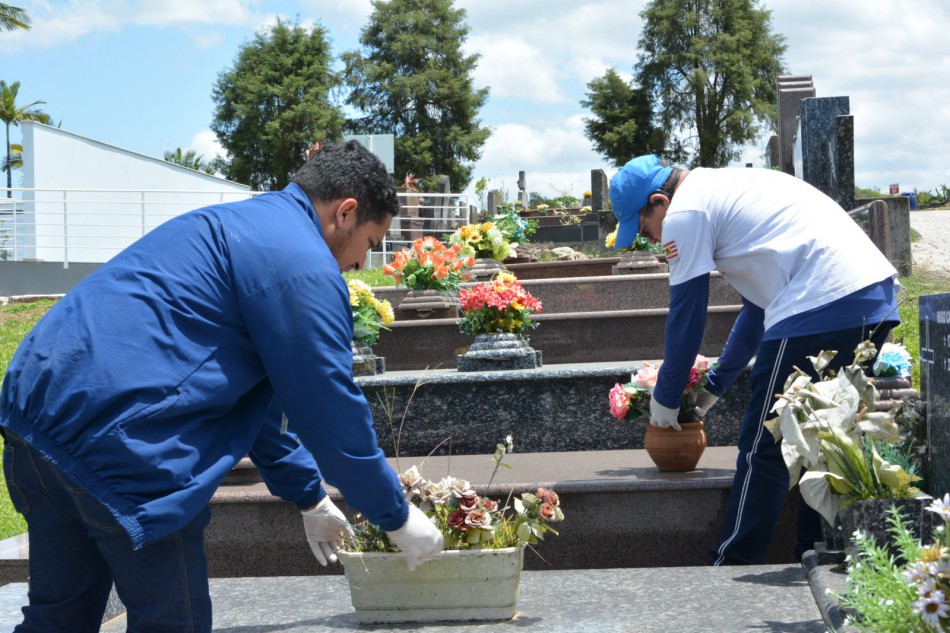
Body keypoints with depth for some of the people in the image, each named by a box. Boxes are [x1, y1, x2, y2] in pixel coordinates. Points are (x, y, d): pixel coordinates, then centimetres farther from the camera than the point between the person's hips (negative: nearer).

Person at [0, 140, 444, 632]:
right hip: (118, 441, -10)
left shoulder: (242, 226, 24)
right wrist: (397, 517, 8)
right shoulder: (301, 263, -7)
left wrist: (309, 497, 37)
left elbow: (253, 392, 32)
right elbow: (333, 412, -5)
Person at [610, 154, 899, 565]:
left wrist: (665, 400, 16)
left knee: (764, 448, 0)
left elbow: (685, 319, 4)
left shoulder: (685, 213, 1)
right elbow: (758, 306, 33)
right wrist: (714, 386, 37)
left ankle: (732, 566, 6)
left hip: (819, 307, -9)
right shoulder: (723, 189, 29)